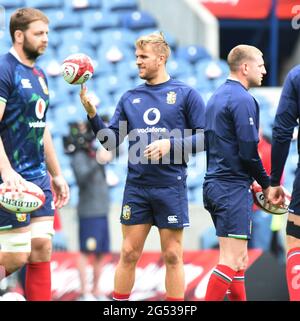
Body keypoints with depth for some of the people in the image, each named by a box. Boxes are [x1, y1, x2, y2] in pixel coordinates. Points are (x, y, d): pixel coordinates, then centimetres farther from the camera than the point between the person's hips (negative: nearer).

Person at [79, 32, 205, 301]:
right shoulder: (130, 98, 12)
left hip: (171, 186, -3)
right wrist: (92, 115, -5)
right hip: (136, 186, 3)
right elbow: (111, 141, 10)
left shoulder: (186, 94, 0)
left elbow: (203, 138, -3)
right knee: (129, 254, 4)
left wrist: (170, 144, -17)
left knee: (172, 256, 1)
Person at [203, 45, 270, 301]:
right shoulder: (243, 100, -12)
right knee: (232, 261, -12)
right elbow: (248, 152, -18)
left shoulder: (217, 97, 17)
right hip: (233, 188, -10)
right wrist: (266, 183, -4)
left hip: (214, 184, 10)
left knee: (239, 259, 14)